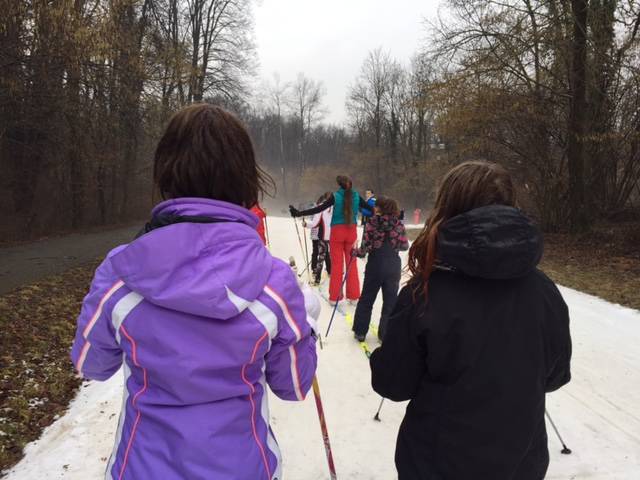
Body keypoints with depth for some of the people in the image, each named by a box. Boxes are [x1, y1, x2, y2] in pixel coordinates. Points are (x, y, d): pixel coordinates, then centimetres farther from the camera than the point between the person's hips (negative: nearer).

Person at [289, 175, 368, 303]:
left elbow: (319, 208, -11)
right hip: (352, 232, 2)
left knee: (336, 264, 4)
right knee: (351, 263, 10)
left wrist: (299, 213, -8)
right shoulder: (356, 196, 1)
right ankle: (353, 295, 12)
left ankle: (335, 296, 7)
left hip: (337, 231, -2)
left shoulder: (335, 196, -6)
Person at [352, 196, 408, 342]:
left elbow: (366, 246, -13)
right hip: (393, 266, 2)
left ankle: (360, 332, 20)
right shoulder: (399, 224, 0)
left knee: (366, 299, 13)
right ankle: (386, 334, 16)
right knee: (390, 301, 12)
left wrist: (356, 252, 7)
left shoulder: (371, 223, -9)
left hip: (375, 265, -1)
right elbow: (405, 246, 4)